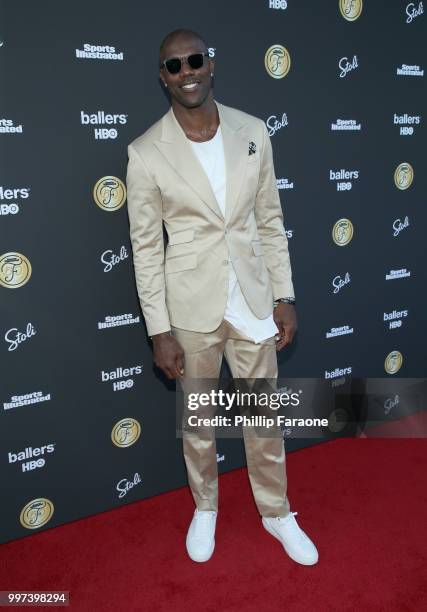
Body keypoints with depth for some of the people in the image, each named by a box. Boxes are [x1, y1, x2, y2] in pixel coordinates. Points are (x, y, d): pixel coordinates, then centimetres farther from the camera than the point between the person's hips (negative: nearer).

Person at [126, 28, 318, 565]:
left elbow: (270, 221, 4)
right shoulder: (146, 152, -9)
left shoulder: (253, 132, -1)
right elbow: (146, 248, -6)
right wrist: (159, 330, -7)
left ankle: (276, 512, 39)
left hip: (253, 299, 2)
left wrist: (284, 296, 3)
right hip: (192, 308, -2)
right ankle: (205, 507, 42)